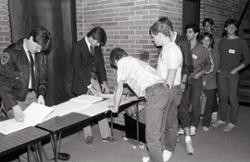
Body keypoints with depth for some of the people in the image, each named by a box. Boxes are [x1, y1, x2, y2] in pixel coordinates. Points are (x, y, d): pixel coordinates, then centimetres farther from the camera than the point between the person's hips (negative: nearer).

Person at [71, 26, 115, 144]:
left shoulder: (97, 46, 1)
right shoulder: (78, 48, -18)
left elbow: (100, 64, 7)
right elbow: (78, 69, -21)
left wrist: (104, 82, -1)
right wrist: (90, 86, -24)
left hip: (95, 80, 5)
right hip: (82, 83, -5)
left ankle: (106, 135, 14)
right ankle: (88, 135, 25)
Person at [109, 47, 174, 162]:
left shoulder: (123, 62, 11)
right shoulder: (138, 61, 33)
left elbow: (119, 89, 11)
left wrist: (115, 107, 24)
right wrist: (131, 98, 55)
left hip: (155, 95, -9)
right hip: (167, 92, 9)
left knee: (152, 135, -1)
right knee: (158, 129, 21)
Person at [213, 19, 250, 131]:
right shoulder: (222, 42, 10)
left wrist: (235, 70, -9)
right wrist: (218, 68, 6)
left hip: (233, 74, -3)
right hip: (221, 73, 4)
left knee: (232, 98, -3)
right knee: (222, 97, 9)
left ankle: (232, 122, 8)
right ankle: (222, 119, 22)